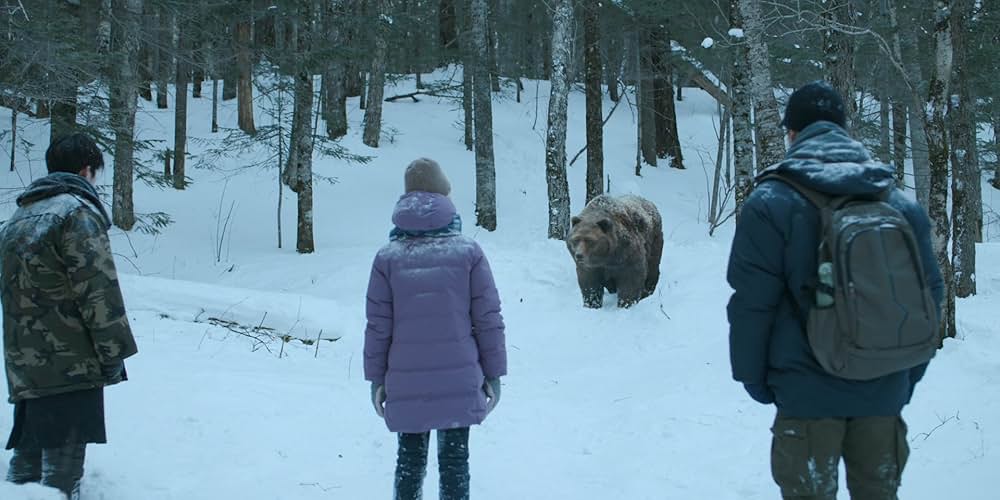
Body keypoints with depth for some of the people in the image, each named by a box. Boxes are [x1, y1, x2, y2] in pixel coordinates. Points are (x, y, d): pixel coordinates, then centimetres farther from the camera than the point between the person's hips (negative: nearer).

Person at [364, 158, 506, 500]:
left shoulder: (388, 257, -4)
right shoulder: (468, 252, -5)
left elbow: (378, 326, -2)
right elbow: (488, 319, -3)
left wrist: (376, 378, 8)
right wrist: (494, 372, 6)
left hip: (405, 384, 1)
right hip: (459, 381, -1)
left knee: (410, 457, 15)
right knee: (454, 458, 7)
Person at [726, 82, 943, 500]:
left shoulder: (771, 203, -10)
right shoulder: (901, 202, 4)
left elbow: (752, 301, -12)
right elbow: (930, 294, 9)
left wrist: (751, 373, 1)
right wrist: (909, 373, 18)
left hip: (807, 393, -4)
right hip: (885, 392, 4)